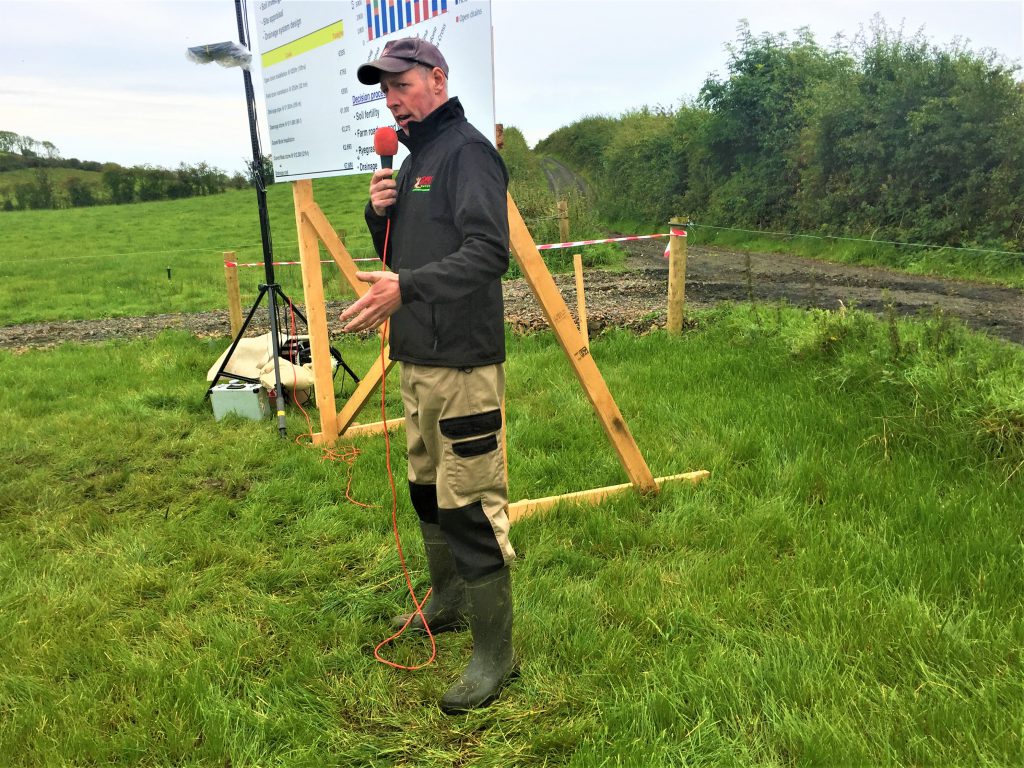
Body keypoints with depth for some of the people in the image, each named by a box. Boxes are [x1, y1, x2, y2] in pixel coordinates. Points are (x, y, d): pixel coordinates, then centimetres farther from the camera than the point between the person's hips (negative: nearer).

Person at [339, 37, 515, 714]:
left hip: (462, 361, -10)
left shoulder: (468, 151, -10)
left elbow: (489, 252, -23)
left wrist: (405, 288, -33)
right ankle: (448, 602, 38)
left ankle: (495, 653, 7)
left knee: (471, 505, -6)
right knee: (428, 488, 19)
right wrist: (379, 213, 3)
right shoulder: (413, 159, 19)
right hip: (417, 358, 10)